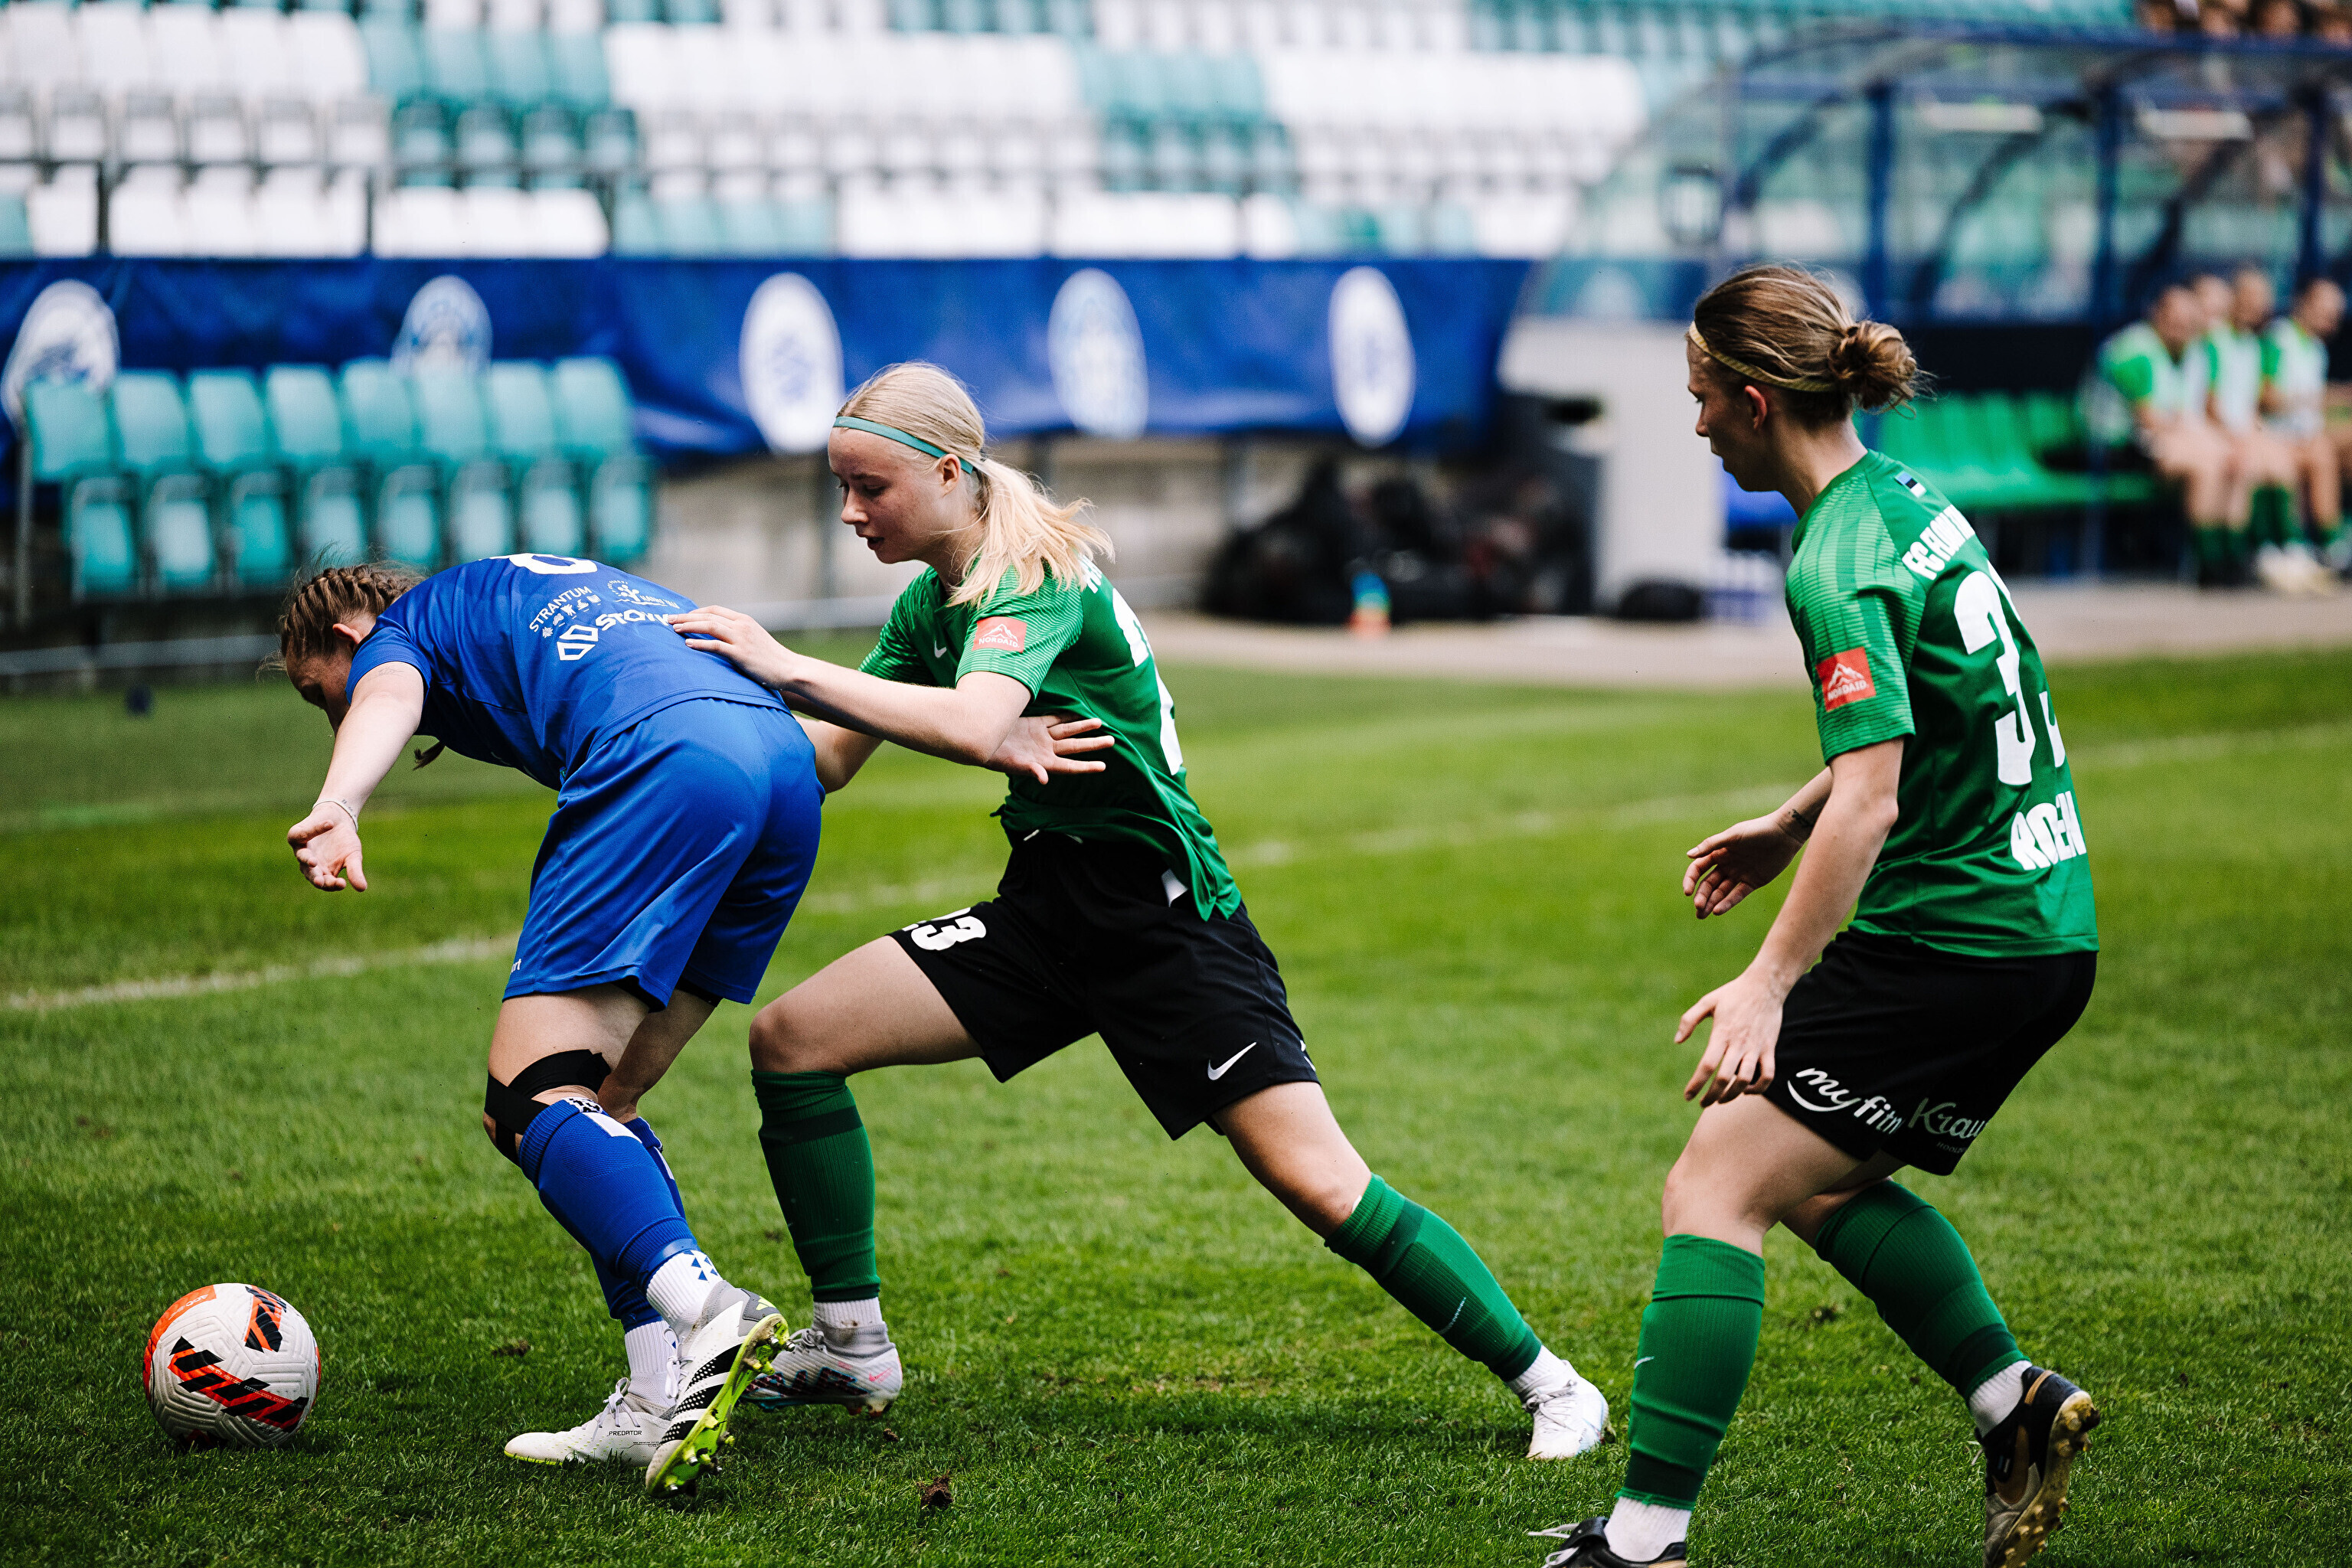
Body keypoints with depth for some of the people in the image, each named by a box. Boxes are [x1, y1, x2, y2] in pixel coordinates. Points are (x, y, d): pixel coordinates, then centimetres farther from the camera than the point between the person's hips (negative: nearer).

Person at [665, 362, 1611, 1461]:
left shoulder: (1036, 579, -19)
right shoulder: (931, 603, 8)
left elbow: (971, 725, -38)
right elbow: (831, 760, 8)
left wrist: (793, 669, -33)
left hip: (1166, 917, -8)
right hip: (1050, 907, 8)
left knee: (1318, 1184, -16)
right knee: (792, 1036, -2)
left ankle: (1550, 1386, -4)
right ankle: (849, 1346, 8)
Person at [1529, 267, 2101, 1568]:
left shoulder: (1837, 569, -18)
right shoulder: (1906, 497, 11)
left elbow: (1871, 798, -27)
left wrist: (1770, 980, -30)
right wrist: (1789, 825, 28)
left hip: (1952, 943, -10)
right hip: (2043, 927, 10)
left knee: (1717, 1186, -9)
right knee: (1821, 1180, 23)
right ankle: (2013, 1402, 15)